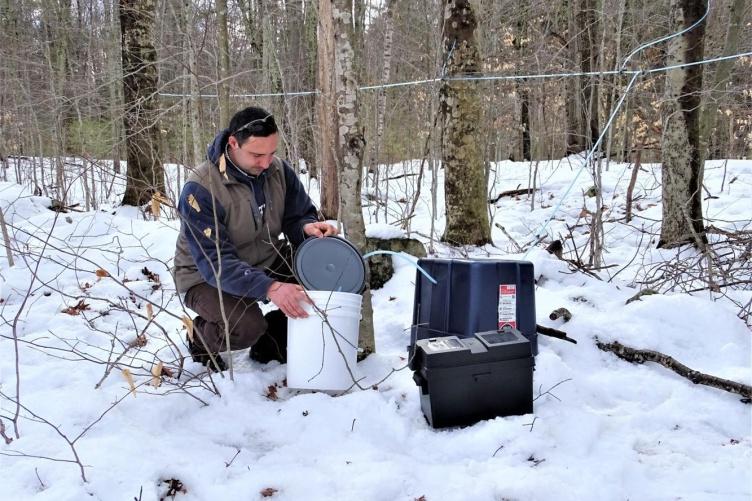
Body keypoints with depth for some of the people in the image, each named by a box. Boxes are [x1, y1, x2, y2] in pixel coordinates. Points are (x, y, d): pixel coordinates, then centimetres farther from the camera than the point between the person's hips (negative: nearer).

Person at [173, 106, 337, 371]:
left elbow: (298, 216, 0)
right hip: (208, 277, -5)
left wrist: (308, 227, -27)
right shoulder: (199, 189, -27)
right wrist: (269, 288, -46)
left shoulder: (278, 170, -9)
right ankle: (202, 338, 3)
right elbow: (215, 262, -31)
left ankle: (272, 341, 5)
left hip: (267, 262, 6)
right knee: (247, 326, -34)